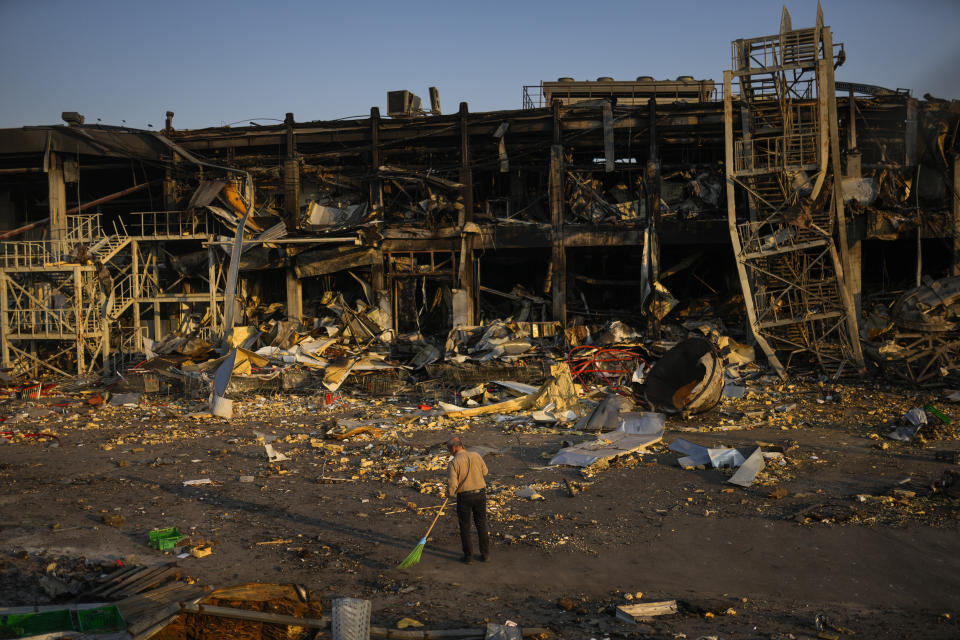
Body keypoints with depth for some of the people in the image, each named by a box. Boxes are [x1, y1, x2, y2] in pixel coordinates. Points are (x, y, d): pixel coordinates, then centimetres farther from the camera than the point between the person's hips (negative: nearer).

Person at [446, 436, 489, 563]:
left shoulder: (454, 463, -14)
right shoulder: (476, 456, -2)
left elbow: (452, 485, -16)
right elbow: (484, 471, 14)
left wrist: (449, 494, 3)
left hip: (464, 497, -4)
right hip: (480, 494, 4)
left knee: (465, 527, 11)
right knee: (481, 525, 15)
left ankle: (468, 556, 14)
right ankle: (485, 554, 19)